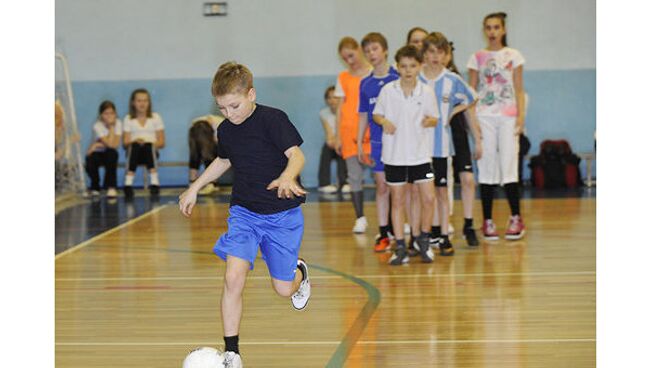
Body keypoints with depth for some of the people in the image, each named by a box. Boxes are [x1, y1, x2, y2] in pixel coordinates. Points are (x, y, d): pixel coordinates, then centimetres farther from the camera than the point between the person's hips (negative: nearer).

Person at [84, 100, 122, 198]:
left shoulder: (118, 123, -12)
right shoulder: (97, 126, -20)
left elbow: (115, 144, -23)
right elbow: (110, 144, -29)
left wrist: (98, 144, -23)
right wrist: (111, 127, -25)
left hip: (109, 154, 2)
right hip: (96, 153, -2)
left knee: (112, 153, -34)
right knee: (90, 165, -32)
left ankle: (111, 187, -25)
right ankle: (95, 187, 2)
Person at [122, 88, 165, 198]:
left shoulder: (156, 118, 11)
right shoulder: (128, 119, 11)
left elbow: (161, 143, 5)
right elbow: (125, 143, 4)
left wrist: (147, 143, -14)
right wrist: (134, 142, -19)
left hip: (151, 152, 0)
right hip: (134, 152, 0)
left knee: (148, 146, -35)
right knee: (135, 146, -35)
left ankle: (154, 181, -40)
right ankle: (128, 182, -43)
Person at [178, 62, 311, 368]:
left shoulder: (272, 119, -15)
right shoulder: (225, 130, 4)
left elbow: (296, 155, -24)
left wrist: (287, 177, -45)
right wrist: (194, 188, 26)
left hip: (282, 215, -4)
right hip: (244, 212, 4)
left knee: (283, 288, 5)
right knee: (233, 277, -17)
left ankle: (300, 272, 45)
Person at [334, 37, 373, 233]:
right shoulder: (343, 78, 11)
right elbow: (340, 108, 11)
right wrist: (338, 137, 7)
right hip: (350, 132, 2)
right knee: (354, 176, 1)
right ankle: (360, 218, 9)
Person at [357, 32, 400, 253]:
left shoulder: (398, 79, -5)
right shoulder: (365, 84, 6)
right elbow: (363, 116, 13)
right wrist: (359, 143, 11)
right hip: (377, 141, 3)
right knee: (382, 186, 5)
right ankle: (384, 233, 10)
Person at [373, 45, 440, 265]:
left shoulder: (427, 92, -1)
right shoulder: (388, 90, -3)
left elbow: (435, 118, 7)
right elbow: (376, 114, 8)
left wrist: (430, 121, -15)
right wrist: (384, 121, -14)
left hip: (421, 154, 0)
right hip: (394, 154, 0)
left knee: (428, 199, -5)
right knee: (397, 200, 5)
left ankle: (423, 240, 17)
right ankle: (400, 247, 13)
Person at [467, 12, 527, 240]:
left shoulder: (513, 56, 7)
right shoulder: (477, 58, 8)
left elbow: (519, 90, 5)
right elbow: (472, 91, 8)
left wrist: (520, 116, -5)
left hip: (508, 116, -1)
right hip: (484, 116, 1)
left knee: (508, 166, -6)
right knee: (486, 168, 0)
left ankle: (516, 218, 4)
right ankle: (487, 221, 5)